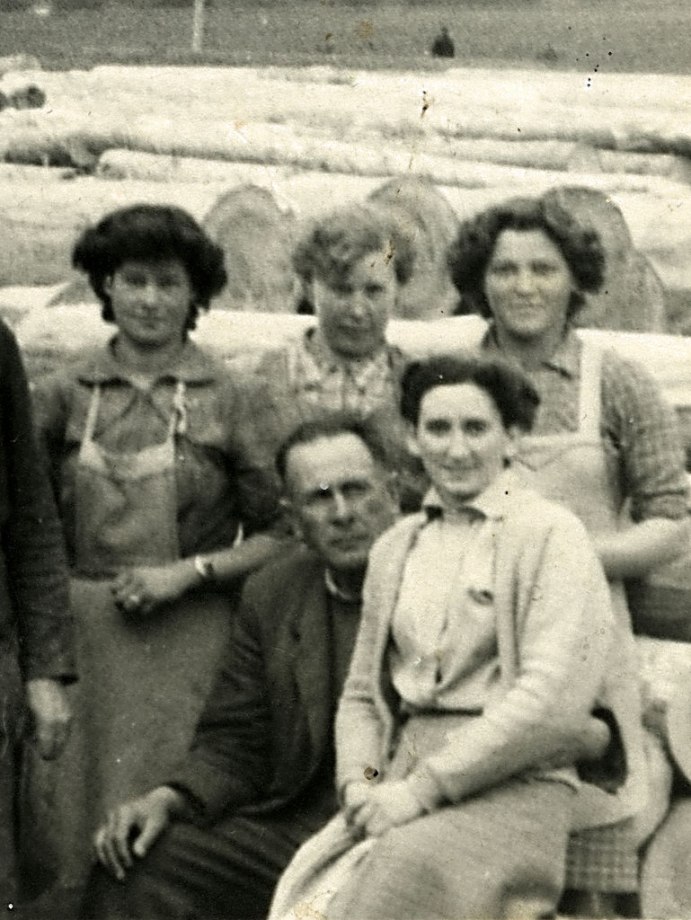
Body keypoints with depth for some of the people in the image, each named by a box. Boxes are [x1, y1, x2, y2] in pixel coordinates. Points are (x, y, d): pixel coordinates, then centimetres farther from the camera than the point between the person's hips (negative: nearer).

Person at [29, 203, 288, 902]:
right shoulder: (67, 392, 6)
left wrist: (189, 571, -8)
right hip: (82, 630, 2)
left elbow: (277, 534, 2)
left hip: (186, 636, -1)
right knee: (75, 808, 2)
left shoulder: (226, 396, 3)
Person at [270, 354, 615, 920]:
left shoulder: (551, 535, 1)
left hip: (512, 785, -4)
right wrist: (360, 783, 0)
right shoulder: (393, 549, 20)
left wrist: (422, 788, -13)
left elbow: (553, 702, -10)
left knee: (409, 867, -34)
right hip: (401, 778, 5)